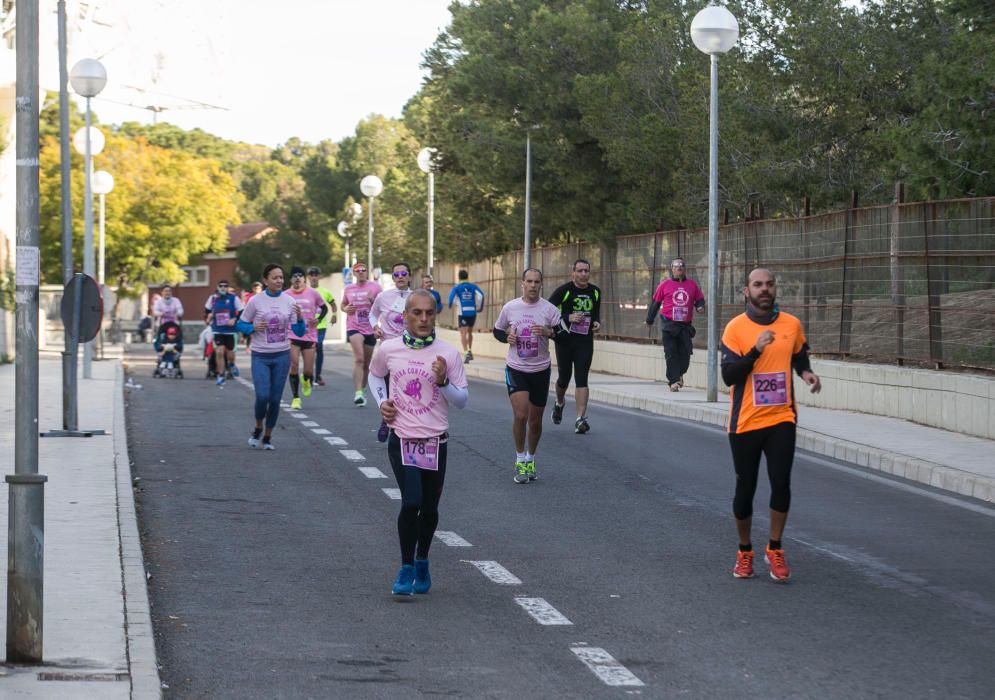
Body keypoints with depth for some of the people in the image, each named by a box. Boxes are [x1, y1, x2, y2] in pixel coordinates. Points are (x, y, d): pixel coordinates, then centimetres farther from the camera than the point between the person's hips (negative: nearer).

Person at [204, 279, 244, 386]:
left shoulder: (234, 298, -7)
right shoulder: (213, 298, 1)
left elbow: (242, 312, -5)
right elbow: (207, 309, 21)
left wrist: (235, 319, -17)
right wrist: (207, 318, 14)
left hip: (230, 330, -1)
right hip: (218, 330, 1)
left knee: (229, 352, 9)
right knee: (219, 352, -11)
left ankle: (231, 365, 45)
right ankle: (221, 376, -2)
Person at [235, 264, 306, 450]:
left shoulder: (289, 301, 1)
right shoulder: (256, 301, -5)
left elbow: (299, 332, 3)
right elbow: (240, 325, 2)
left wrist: (299, 317, -16)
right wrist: (253, 327, -17)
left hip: (282, 356, 2)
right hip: (260, 356, -2)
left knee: (275, 400, 3)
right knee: (262, 397, -14)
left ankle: (268, 436, 21)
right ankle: (258, 428, 15)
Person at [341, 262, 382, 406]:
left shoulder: (375, 287, 0)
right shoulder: (348, 289, 6)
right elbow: (343, 304, 20)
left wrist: (373, 300, -18)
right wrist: (345, 309, -3)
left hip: (370, 329, 1)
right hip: (354, 328, -1)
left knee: (366, 363, 13)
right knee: (359, 358, -23)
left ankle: (362, 390, 32)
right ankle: (358, 393, -29)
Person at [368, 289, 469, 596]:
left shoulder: (447, 354, -4)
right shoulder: (388, 349, -1)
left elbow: (463, 399, 1)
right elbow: (375, 374, 22)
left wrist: (443, 381, -17)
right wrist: (381, 401, 5)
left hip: (435, 442, 1)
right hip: (402, 440, -1)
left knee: (429, 508, 10)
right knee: (411, 502, -17)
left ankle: (422, 562, 33)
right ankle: (406, 568, -2)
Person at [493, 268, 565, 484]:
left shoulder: (548, 309, -4)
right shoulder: (510, 308, -1)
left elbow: (564, 333, -5)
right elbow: (497, 330, 13)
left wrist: (548, 332, -24)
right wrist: (506, 337, -8)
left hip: (540, 370, 1)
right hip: (516, 369, -1)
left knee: (535, 420, 9)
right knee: (520, 415, -16)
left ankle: (530, 460, 30)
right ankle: (520, 460, 1)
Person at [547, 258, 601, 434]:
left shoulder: (595, 292, 5)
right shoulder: (564, 291, -9)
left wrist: (597, 322, 1)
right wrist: (568, 318, -19)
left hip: (585, 342, 2)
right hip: (565, 341, -2)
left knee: (582, 379, -9)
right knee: (564, 378, 10)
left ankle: (581, 418, -13)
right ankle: (559, 403, 43)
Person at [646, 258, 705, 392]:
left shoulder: (692, 284, 9)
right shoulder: (665, 285, 3)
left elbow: (700, 299, 16)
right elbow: (655, 302, 9)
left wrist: (700, 306, -7)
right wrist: (649, 319, 12)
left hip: (685, 325, 2)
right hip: (669, 324, -2)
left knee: (685, 351, -1)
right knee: (671, 353, -4)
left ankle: (680, 374, 26)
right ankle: (673, 381, -1)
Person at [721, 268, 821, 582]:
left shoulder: (792, 325, 3)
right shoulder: (735, 328, -6)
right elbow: (728, 376, -12)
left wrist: (807, 373, -1)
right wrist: (756, 350, -24)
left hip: (781, 419, 2)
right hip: (745, 422, -1)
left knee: (781, 483, -11)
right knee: (745, 488, 5)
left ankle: (775, 550, 7)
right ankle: (744, 552, 24)